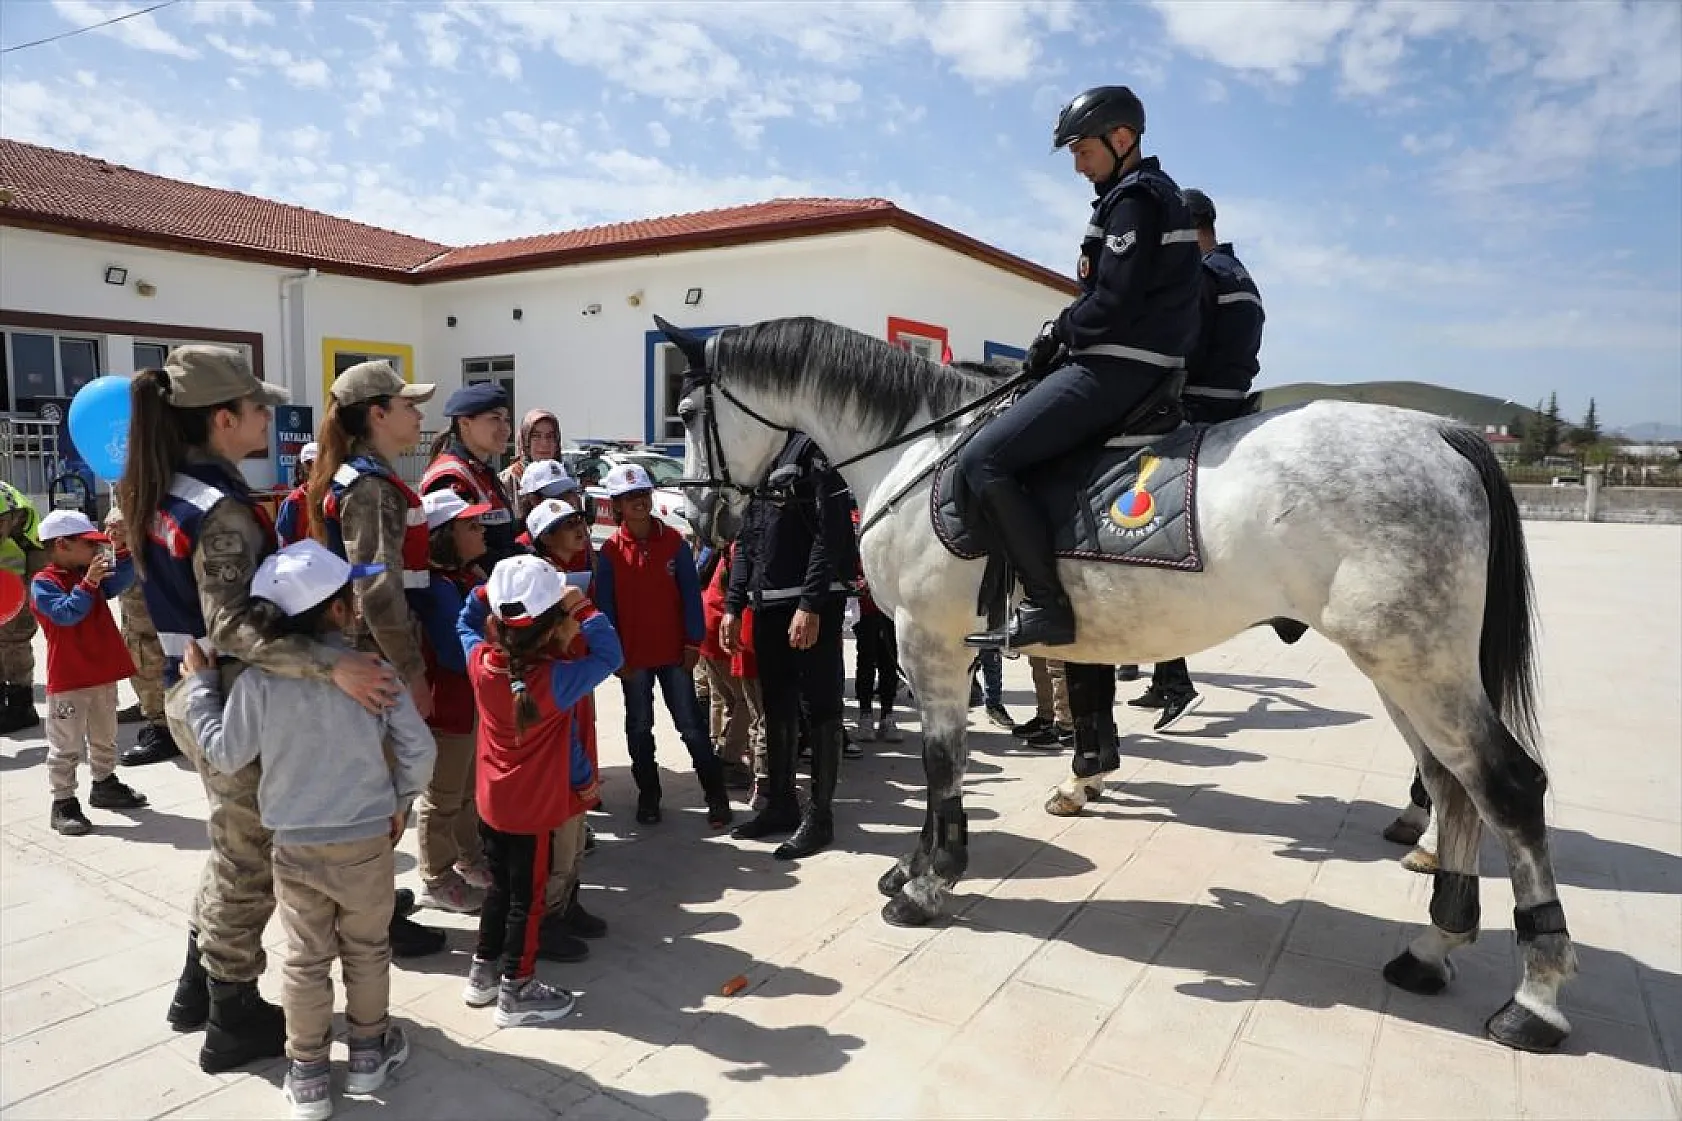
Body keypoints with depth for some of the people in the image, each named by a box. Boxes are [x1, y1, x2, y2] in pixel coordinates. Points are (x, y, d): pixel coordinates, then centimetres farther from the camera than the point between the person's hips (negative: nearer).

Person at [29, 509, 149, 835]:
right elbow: (66, 613, -24)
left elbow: (120, 582, -3)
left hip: (104, 674, 8)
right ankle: (63, 802, 7)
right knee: (66, 746, 0)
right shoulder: (43, 583, -12)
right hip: (68, 680, -7)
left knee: (105, 738, 20)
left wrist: (122, 550, -12)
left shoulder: (91, 574, 10)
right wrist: (88, 582, -28)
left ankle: (104, 785, 35)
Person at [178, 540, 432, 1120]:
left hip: (294, 847, 1)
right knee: (367, 949, 19)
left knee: (305, 961, 15)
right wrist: (400, 802, 8)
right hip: (367, 840, -1)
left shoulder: (258, 680, -12)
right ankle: (369, 1051, 36)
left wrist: (200, 683, 9)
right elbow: (418, 749, -11)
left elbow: (226, 756, -2)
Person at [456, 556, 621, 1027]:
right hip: (534, 810, -6)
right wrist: (583, 608, -17)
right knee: (526, 896, 9)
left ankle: (483, 973, 36)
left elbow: (466, 623, 8)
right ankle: (517, 992, 23)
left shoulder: (481, 663, -13)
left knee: (500, 885, 23)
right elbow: (609, 654, -19)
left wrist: (486, 591, -3)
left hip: (491, 803, 6)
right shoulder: (556, 679, -28)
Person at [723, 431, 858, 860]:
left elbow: (831, 531, -16)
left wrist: (810, 604, -21)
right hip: (766, 602, 8)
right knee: (777, 705, 15)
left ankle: (820, 815, 10)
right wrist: (733, 607, 12)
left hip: (813, 602, -8)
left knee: (819, 706, 1)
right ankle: (781, 804, 28)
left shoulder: (814, 444, -8)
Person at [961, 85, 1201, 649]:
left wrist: (1055, 338, -6)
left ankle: (1046, 605, -22)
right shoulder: (1143, 195, 24)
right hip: (1129, 365, 11)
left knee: (982, 458, -19)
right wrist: (1060, 338, 10)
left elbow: (1112, 303, -20)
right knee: (1003, 449, 22)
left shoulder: (1133, 199, -9)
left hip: (1117, 368, -11)